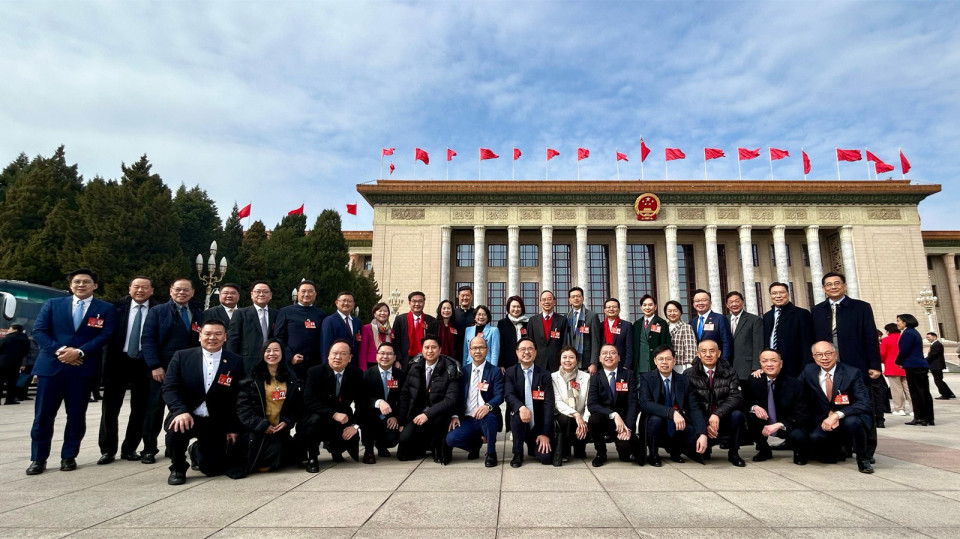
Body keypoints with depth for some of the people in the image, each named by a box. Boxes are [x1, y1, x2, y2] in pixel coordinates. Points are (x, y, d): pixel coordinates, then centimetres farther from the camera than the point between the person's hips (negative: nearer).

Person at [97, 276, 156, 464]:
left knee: (140, 408, 7)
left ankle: (130, 449, 22)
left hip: (144, 363, -1)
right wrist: (108, 361, -8)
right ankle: (108, 449, 20)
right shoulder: (117, 307, 2)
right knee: (110, 407, 7)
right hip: (118, 361, 1)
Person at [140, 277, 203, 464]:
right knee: (155, 408, 4)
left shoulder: (199, 314, 10)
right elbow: (147, 339, -5)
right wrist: (155, 366, -14)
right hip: (162, 369, -2)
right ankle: (149, 449, 16)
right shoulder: (157, 311, 2)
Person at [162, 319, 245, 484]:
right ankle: (177, 468, -2)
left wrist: (232, 428, -1)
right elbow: (170, 388, -7)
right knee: (176, 429, -34)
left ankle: (196, 452, 34)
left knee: (212, 469, -5)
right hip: (187, 416, 0)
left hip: (217, 424, 1)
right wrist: (182, 411, -24)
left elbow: (238, 398, 1)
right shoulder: (181, 357, -1)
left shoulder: (236, 362, -2)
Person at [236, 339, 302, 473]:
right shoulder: (253, 377, -1)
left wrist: (287, 422, -8)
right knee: (274, 451, -24)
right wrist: (262, 425, -14)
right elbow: (242, 407, -6)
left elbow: (298, 405, 9)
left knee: (293, 457, -7)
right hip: (257, 431, -4)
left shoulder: (291, 378, 9)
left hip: (281, 429, 4)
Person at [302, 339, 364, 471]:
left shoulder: (357, 374, -5)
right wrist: (334, 414, -33)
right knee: (315, 419, -34)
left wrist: (355, 425, -17)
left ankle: (334, 447, 19)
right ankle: (312, 457, -8)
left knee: (353, 440, -20)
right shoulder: (315, 372, -13)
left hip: (342, 420, 3)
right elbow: (309, 401, -23)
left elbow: (362, 402, -3)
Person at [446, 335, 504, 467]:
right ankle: (476, 443, 13)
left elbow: (499, 396, -10)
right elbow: (457, 396, 10)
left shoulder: (495, 372, 0)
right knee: (451, 439, -22)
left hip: (486, 418, -3)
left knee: (487, 416, -38)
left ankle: (491, 453, -10)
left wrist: (488, 406, -31)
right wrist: (455, 415, -6)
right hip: (467, 420, 3)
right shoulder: (463, 371, 10)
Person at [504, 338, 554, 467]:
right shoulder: (510, 373, -1)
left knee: (546, 457, -18)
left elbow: (548, 404, -7)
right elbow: (509, 395, -16)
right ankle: (518, 454, -9)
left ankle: (533, 445, 21)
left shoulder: (544, 374, -2)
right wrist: (521, 407, -39)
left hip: (538, 425, 1)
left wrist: (545, 433, -15)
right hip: (519, 421, 0)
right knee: (517, 414, -33)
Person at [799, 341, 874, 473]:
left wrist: (837, 415, -32)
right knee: (814, 437, -23)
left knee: (852, 421, -35)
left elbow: (865, 404, -20)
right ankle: (836, 447, 16)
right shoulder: (808, 371, -2)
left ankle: (862, 459, -7)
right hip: (824, 422, 3)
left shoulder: (852, 373, -10)